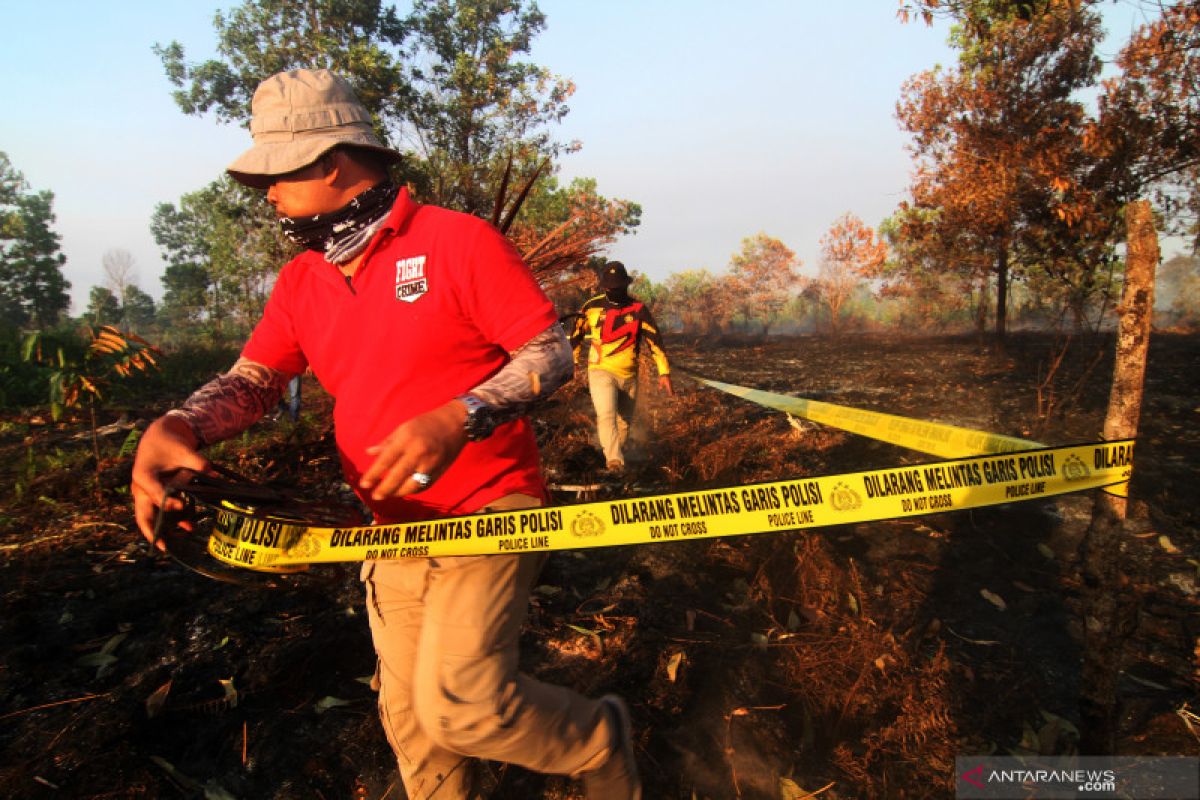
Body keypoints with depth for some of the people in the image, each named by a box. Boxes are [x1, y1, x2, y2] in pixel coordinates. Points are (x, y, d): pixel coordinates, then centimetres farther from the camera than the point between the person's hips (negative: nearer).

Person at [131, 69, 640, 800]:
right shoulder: (302, 282, 9)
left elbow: (553, 354, -13)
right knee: (409, 718, 14)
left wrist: (459, 418, -28)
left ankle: (601, 741, 13)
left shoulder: (458, 241, -10)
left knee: (457, 703, -15)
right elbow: (253, 379, 6)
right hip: (394, 530, 7)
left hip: (489, 511, -6)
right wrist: (177, 426, -15)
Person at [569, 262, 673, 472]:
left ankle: (618, 457, 33)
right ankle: (614, 460, -30)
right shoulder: (592, 307, -2)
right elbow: (576, 336, 12)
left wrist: (664, 372, -10)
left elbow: (654, 340, -4)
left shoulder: (638, 309, -3)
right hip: (601, 372, -2)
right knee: (606, 415, -23)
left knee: (624, 422, 12)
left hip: (629, 376, 2)